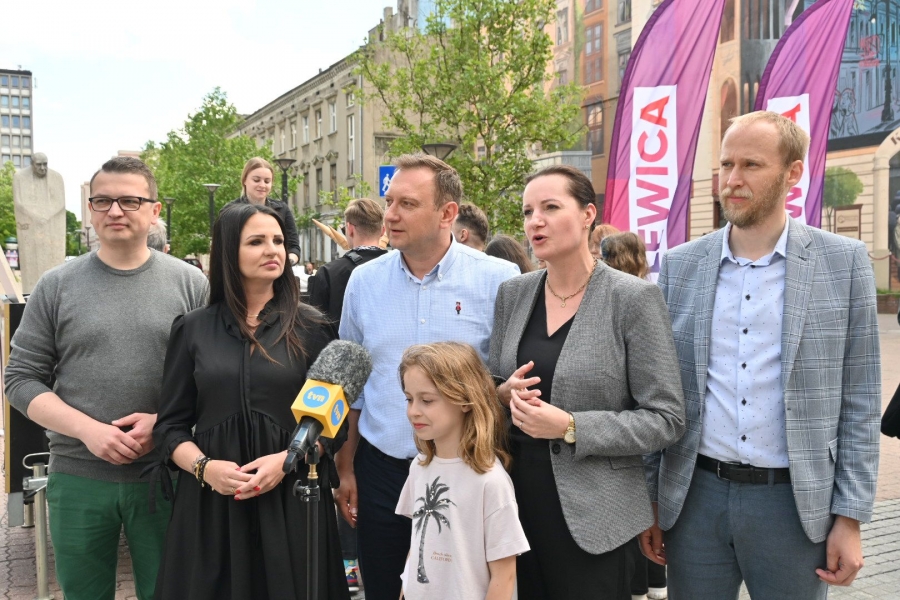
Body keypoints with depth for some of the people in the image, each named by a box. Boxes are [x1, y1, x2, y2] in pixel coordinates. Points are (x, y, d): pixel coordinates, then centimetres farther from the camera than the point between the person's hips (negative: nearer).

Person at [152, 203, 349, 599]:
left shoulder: (309, 327, 1)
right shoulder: (192, 329, 4)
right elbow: (170, 425, 5)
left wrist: (286, 460, -15)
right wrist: (204, 467, -13)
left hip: (292, 497, 0)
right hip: (211, 500, 1)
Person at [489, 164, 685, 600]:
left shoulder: (634, 298, -11)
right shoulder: (512, 294, 4)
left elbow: (666, 418, -11)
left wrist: (571, 427, -21)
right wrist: (505, 395, -9)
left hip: (594, 513, -4)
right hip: (519, 502, 5)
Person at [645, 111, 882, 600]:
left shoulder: (843, 262, -2)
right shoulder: (678, 265, 2)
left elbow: (859, 401, 0)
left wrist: (850, 518, -3)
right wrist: (648, 502, 5)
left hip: (795, 501, -1)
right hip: (696, 496, 2)